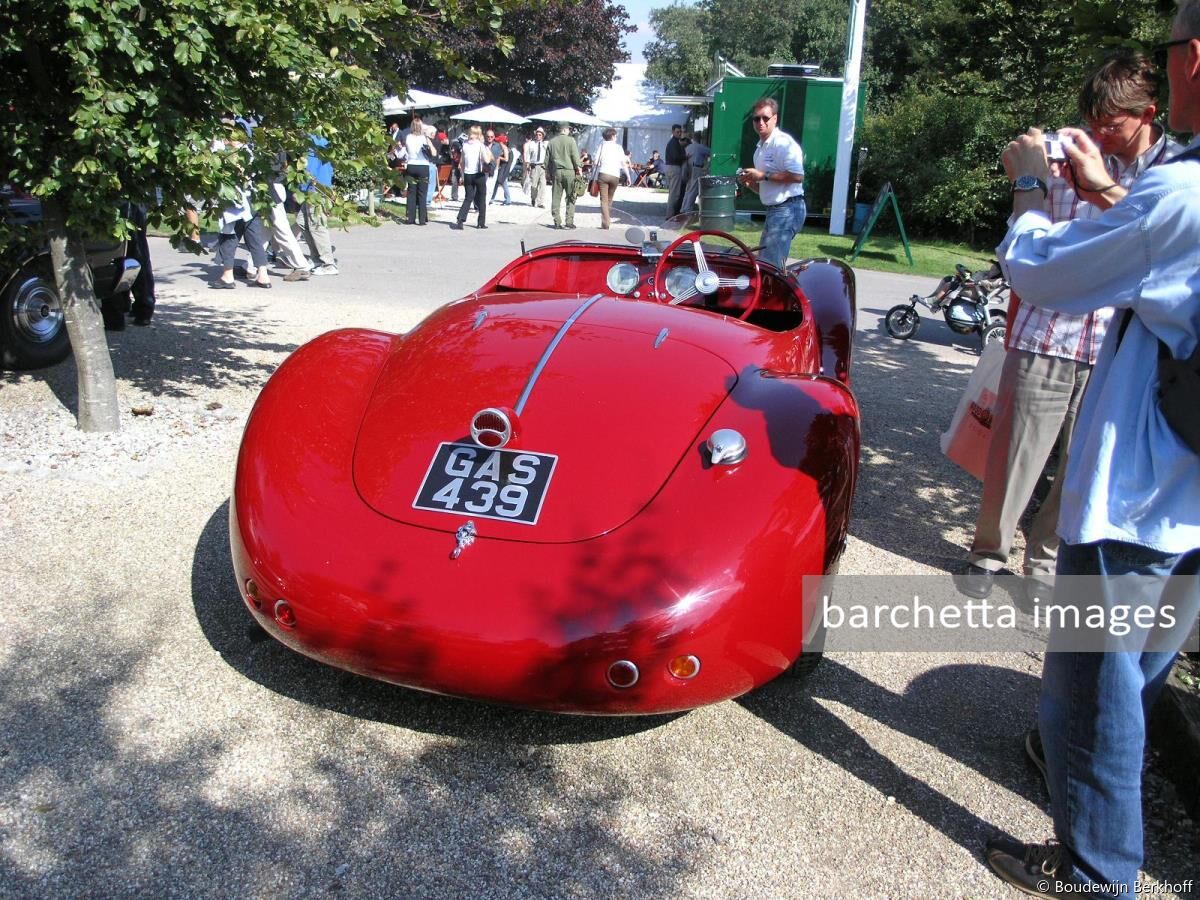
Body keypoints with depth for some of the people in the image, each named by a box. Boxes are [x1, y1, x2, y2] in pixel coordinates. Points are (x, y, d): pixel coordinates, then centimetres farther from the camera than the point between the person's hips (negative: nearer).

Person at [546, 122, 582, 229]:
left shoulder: (551, 142, 10)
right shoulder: (570, 140, -2)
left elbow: (547, 159, 12)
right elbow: (575, 156, -7)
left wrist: (550, 174, 18)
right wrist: (579, 168, 3)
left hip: (556, 172, 3)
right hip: (569, 171, -3)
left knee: (556, 198, 5)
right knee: (571, 198, 3)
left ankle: (557, 222, 3)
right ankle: (569, 222, -1)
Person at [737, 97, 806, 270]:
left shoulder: (783, 142, -12)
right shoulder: (760, 148, 18)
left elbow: (797, 176, -23)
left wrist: (763, 176, -18)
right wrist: (750, 183, 4)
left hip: (787, 210, -10)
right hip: (773, 210, 10)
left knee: (770, 264, -15)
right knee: (763, 261, 15)